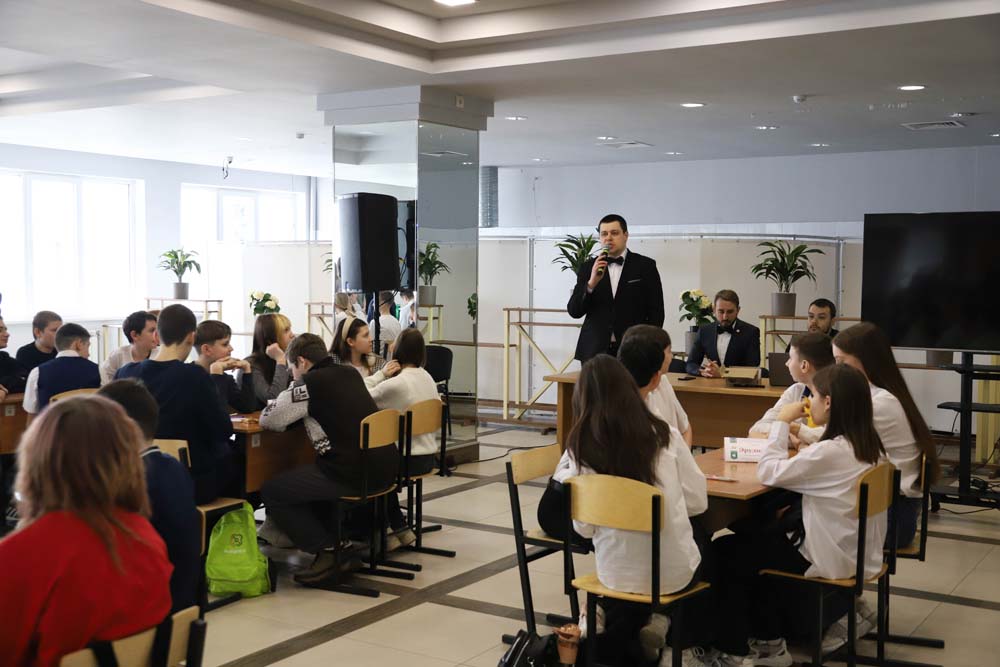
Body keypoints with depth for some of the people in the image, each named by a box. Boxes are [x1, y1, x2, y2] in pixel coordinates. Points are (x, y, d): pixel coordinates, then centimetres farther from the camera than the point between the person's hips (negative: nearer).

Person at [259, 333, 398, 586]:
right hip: (385, 468, 8)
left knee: (271, 492, 5)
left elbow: (267, 419, -2)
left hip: (353, 476, -8)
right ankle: (338, 537, 27)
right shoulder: (350, 374, 13)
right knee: (309, 474, 33)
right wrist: (304, 412, 21)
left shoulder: (310, 383, -8)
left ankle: (327, 549, 4)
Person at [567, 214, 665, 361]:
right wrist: (591, 283, -14)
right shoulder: (588, 267, 7)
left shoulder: (645, 266, 3)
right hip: (594, 351, 2)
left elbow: (656, 313, 4)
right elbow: (574, 311, 1)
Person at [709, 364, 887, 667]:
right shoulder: (869, 444, 0)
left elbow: (768, 473, -22)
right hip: (858, 550, 9)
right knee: (761, 536, 26)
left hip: (831, 558, -9)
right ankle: (768, 640, 28)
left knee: (723, 551, 6)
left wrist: (782, 422, -13)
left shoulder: (831, 451, -27)